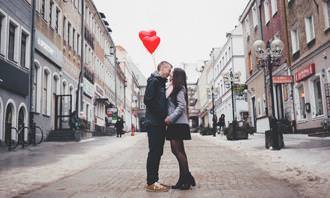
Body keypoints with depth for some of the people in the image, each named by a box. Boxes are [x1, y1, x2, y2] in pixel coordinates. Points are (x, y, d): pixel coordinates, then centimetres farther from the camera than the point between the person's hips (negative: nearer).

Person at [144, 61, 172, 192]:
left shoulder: (161, 83, 21)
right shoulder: (154, 81, -9)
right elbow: (148, 100, -19)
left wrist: (164, 117, 8)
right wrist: (160, 114, -14)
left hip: (159, 123, 9)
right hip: (154, 122, -9)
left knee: (157, 152, 11)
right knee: (154, 152, -7)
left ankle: (154, 181, 17)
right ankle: (151, 183, -3)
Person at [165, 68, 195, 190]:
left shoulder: (179, 89, -6)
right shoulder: (174, 89, 20)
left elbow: (181, 106, -15)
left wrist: (171, 118, -23)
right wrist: (169, 118, 9)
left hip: (178, 123, -9)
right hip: (174, 124, 9)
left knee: (177, 150, -10)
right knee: (179, 151, 9)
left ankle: (187, 179, -4)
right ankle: (184, 179, 13)